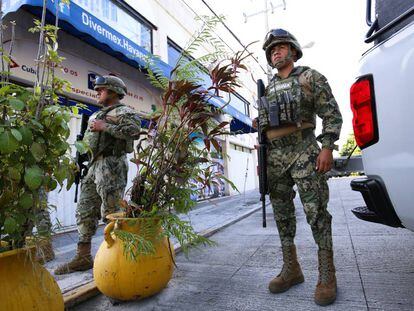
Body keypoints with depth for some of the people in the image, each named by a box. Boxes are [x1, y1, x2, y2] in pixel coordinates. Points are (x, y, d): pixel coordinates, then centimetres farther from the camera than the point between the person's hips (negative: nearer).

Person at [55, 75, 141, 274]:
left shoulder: (123, 111, -2)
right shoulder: (98, 114, 26)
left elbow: (135, 130, -21)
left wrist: (105, 127, -16)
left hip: (111, 165, -9)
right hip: (94, 164, 9)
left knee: (111, 212, -7)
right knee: (85, 210, 9)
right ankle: (83, 257, 18)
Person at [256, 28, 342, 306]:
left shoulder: (310, 77, 6)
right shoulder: (268, 88, 20)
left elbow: (332, 114, -1)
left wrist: (327, 148, -13)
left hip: (304, 153, -5)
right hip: (275, 157, 5)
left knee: (316, 213, -5)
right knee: (282, 213, 7)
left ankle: (327, 276, 8)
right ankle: (291, 270, 19)